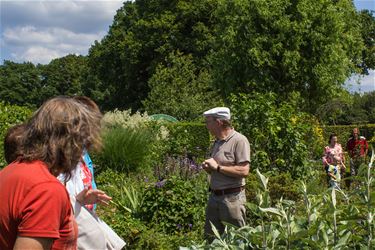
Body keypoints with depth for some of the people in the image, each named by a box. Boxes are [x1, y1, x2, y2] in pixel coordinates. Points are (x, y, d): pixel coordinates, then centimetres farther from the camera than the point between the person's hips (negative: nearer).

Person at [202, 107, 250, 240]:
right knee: (210, 238, 12)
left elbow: (244, 171, -20)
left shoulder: (239, 140, -12)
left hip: (232, 198, -8)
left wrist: (217, 167, -17)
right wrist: (208, 168, 2)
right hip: (214, 196, 8)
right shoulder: (217, 142, 14)